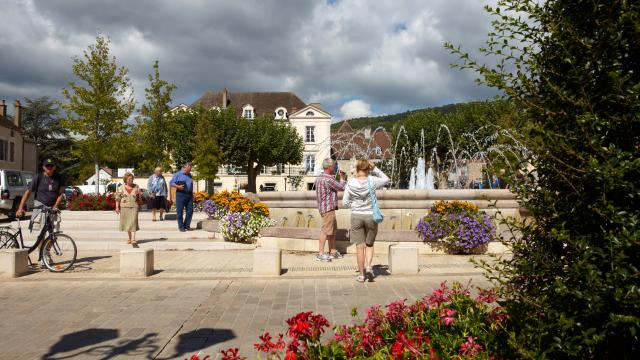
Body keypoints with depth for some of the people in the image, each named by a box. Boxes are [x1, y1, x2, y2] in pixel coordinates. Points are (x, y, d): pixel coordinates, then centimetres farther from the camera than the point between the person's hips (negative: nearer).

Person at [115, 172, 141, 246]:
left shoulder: (136, 187, 2)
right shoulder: (121, 188, 0)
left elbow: (139, 197, 10)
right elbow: (118, 198, -1)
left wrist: (139, 206, 12)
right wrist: (117, 207, -7)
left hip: (134, 207, -1)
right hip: (124, 207, 1)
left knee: (133, 222, -10)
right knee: (127, 223, 10)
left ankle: (133, 240, -15)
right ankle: (130, 238, 28)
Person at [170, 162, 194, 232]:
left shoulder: (189, 175, 19)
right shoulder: (178, 174, 2)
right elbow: (171, 183, -2)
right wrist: (178, 186, -17)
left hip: (189, 195, 5)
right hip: (181, 194, -5)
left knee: (190, 211, 1)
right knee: (180, 211, -2)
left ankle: (187, 225, 10)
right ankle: (181, 226, 4)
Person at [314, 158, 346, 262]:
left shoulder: (319, 178, 12)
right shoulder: (328, 179, -20)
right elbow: (341, 187, -10)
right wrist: (342, 178, 5)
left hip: (323, 206, 10)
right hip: (328, 208, -10)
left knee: (333, 229, 16)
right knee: (326, 230, -6)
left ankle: (333, 251, 23)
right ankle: (320, 253, -3)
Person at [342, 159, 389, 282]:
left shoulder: (350, 183, -8)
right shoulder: (372, 181, -10)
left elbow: (345, 203, -3)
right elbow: (386, 179, 10)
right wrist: (375, 169, 4)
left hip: (356, 216, 0)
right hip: (371, 216, 0)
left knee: (360, 246, 8)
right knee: (369, 244, 18)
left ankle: (361, 274, 13)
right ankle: (369, 266, -2)